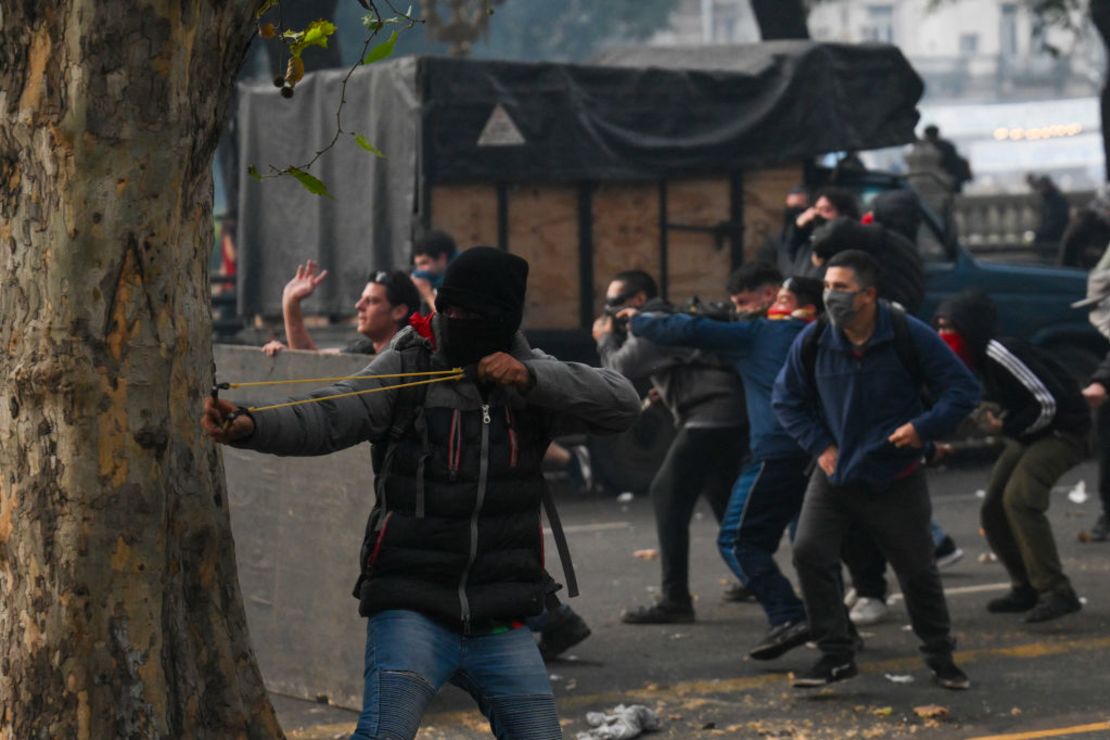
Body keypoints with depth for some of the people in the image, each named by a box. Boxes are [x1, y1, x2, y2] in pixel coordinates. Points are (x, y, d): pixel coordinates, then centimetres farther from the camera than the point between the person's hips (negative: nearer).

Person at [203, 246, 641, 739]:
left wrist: (532, 379, -22)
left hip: (500, 625, 3)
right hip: (413, 610, -3)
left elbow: (622, 404, -7)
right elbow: (328, 418, -16)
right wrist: (250, 427, -36)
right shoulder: (406, 368, -2)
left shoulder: (534, 376, 5)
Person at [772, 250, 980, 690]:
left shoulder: (910, 336, -13)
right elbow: (786, 400, 8)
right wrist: (819, 445, -3)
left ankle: (941, 657, 27)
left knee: (917, 570, 5)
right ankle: (836, 656, -4)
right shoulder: (813, 342, -7)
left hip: (897, 481, -2)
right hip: (835, 476, 2)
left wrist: (924, 427, -19)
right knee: (809, 552, -15)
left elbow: (963, 390, -7)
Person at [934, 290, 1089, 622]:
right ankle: (1026, 589, 17)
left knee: (1019, 499, -27)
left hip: (1063, 430, -10)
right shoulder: (978, 359, 4)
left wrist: (1007, 428, -16)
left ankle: (1056, 593, -25)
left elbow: (1048, 403, -26)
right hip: (1029, 433, 10)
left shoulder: (1000, 354, -25)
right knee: (993, 510, 6)